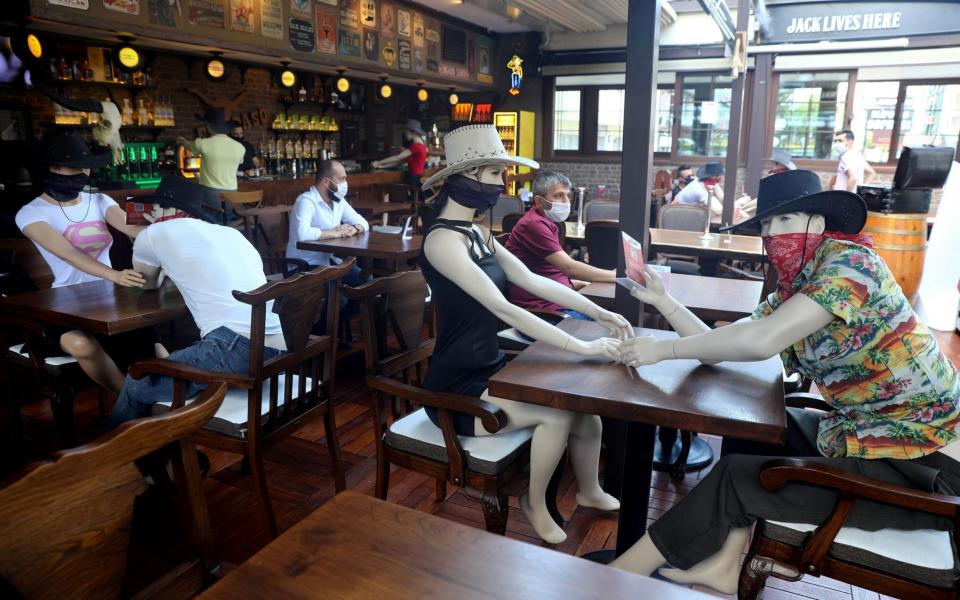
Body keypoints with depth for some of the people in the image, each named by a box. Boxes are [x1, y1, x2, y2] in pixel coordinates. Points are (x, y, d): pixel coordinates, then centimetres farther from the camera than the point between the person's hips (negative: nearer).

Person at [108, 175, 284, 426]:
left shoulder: (154, 233, 11)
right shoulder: (231, 233, 24)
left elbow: (148, 283, 30)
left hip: (237, 348, -7)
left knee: (136, 385, 15)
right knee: (178, 360, 31)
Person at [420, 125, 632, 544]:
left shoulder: (475, 232, 8)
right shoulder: (442, 239, -21)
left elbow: (532, 280, 5)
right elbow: (502, 308, -30)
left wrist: (599, 313, -3)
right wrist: (582, 347, -30)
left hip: (491, 368, 8)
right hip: (458, 386, -8)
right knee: (559, 412, -20)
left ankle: (589, 491, 20)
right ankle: (535, 503, 6)